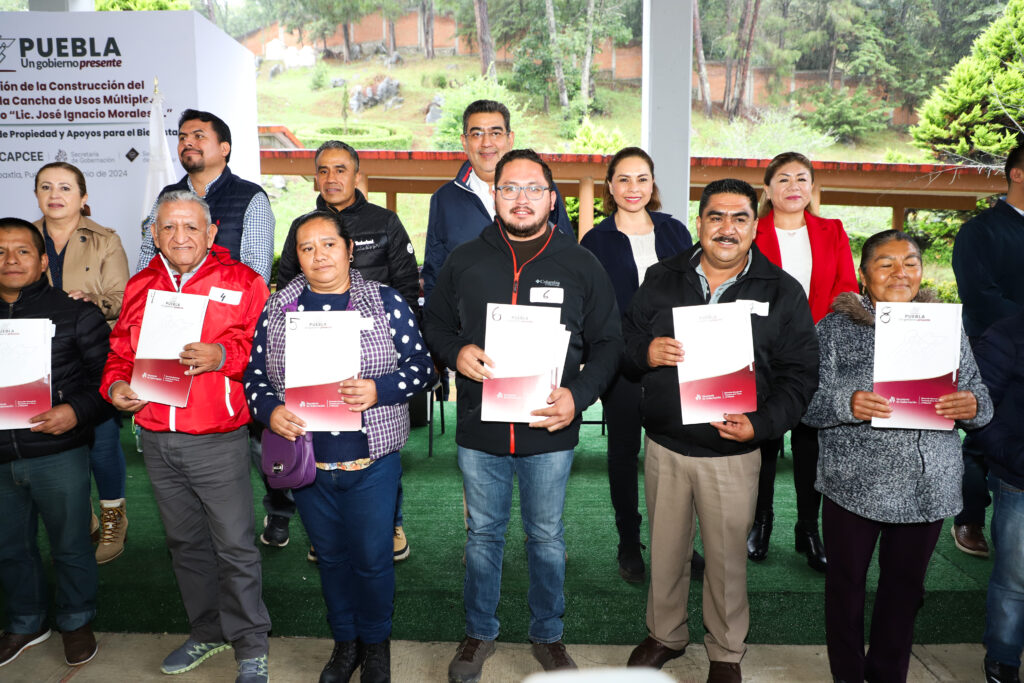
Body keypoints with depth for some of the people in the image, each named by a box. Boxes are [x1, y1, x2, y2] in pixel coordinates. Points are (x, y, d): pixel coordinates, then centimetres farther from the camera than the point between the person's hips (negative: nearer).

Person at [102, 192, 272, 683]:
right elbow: (121, 350, 17)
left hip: (218, 439, -5)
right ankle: (207, 632, 36)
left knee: (234, 546, -1)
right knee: (185, 542, 18)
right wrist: (115, 386, -2)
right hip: (157, 440, 6)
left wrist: (223, 356, -28)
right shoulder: (140, 285, 11)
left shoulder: (240, 281, -4)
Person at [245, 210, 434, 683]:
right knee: (330, 555, 18)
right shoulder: (276, 309, 3)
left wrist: (378, 390, -21)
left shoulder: (387, 303, -4)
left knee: (372, 556, 8)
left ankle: (376, 642, 34)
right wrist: (270, 410, -14)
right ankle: (345, 640, 39)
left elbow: (421, 367, -5)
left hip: (372, 461, -2)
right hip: (306, 461, 3)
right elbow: (255, 374, 5)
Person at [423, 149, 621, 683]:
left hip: (550, 433, 0)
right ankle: (479, 633, 37)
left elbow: (607, 343, 2)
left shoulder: (581, 265, -1)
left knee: (547, 538, 15)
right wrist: (456, 352, -11)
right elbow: (434, 322, 11)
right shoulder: (465, 260, 2)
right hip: (479, 429, 1)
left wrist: (579, 395, -14)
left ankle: (548, 635, 37)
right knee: (483, 535, 17)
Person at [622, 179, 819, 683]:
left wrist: (760, 424, -18)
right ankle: (665, 634, 40)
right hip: (664, 446, 2)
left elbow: (800, 374, -4)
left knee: (727, 558, 12)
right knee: (665, 550, 16)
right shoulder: (662, 279, 4)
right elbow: (624, 339, 8)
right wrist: (645, 352, -16)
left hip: (733, 455, -2)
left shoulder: (782, 292, -2)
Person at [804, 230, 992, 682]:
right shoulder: (835, 328, -3)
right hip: (854, 485, -3)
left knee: (905, 585, 17)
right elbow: (808, 403, -7)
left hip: (928, 487, 3)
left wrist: (972, 406, -13)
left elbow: (979, 397, 9)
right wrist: (847, 404, -26)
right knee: (846, 582, 11)